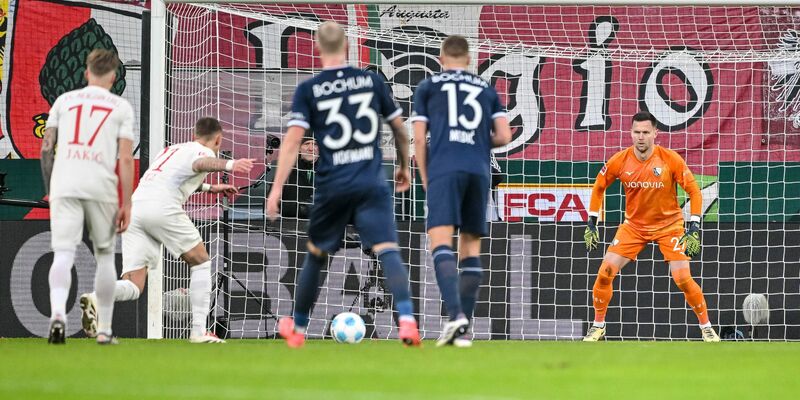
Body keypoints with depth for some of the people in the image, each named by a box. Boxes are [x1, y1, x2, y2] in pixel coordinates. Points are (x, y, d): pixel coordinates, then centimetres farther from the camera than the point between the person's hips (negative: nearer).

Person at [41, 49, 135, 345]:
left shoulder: (64, 100, 13)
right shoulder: (121, 107, 8)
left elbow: (46, 148, 11)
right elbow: (126, 158, 0)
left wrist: (49, 189, 21)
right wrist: (126, 204, 2)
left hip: (64, 185, 1)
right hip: (101, 187, -1)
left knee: (63, 254, -5)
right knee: (105, 256, 13)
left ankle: (58, 313, -30)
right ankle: (105, 329, 16)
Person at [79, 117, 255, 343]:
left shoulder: (174, 149, 34)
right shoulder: (205, 152, 11)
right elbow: (200, 164, -16)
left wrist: (209, 188, 65)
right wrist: (229, 165, -35)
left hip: (135, 206, 6)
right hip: (162, 207, -6)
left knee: (133, 287, 0)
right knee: (200, 262, 13)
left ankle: (96, 299, -30)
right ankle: (198, 331, 7)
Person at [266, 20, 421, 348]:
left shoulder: (308, 90, 0)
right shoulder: (372, 81, 6)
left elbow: (293, 139, -8)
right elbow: (400, 129, 14)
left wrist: (277, 188, -9)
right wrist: (404, 167, 30)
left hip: (332, 185, 0)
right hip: (372, 183, 0)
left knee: (316, 255, 18)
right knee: (388, 251, -10)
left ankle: (297, 328, 30)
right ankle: (407, 319, -31)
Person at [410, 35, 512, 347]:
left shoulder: (428, 87, 15)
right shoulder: (486, 90, 20)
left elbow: (419, 138, 8)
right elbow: (503, 137, 12)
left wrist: (426, 181, 16)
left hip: (444, 169, -3)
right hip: (479, 170, 3)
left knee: (441, 241, -13)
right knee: (471, 245, 10)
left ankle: (456, 314, -35)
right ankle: (463, 328, 4)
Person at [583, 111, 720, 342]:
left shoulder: (671, 159, -17)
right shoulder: (620, 161, -10)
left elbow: (694, 192, -9)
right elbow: (599, 187, 6)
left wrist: (694, 229, -16)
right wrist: (591, 224, 3)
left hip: (669, 225, -2)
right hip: (634, 225, 2)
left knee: (683, 279, -14)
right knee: (605, 271, -10)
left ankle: (706, 328, 6)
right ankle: (598, 326, 9)